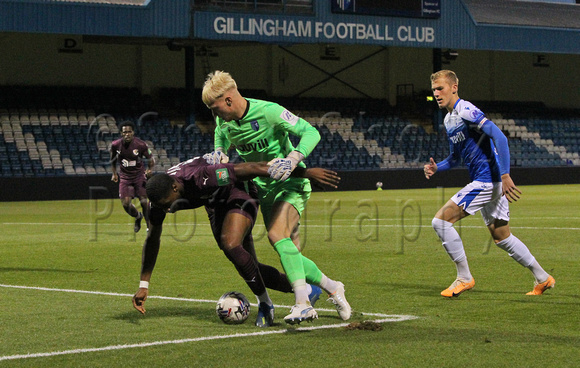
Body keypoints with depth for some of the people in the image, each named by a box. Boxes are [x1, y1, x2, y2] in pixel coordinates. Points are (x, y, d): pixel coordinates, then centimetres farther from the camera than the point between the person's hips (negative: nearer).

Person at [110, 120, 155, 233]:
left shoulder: (141, 145, -16)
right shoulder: (115, 145, -9)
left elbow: (151, 159, -3)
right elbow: (113, 160, 12)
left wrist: (150, 169, -20)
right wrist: (114, 173, 5)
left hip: (139, 175, -2)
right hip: (125, 177, 2)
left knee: (144, 201, -11)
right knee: (126, 204, -8)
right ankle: (138, 217, 25)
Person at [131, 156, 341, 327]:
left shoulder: (201, 178, -40)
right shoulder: (160, 196, -20)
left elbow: (253, 168, -37)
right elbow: (153, 239, -4)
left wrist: (306, 172, -35)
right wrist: (143, 285, -4)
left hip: (239, 194, -7)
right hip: (216, 205, 7)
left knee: (230, 245, -30)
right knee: (248, 268, 4)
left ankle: (264, 301, -13)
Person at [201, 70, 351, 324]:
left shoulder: (268, 112, -23)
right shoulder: (224, 119, -3)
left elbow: (311, 132, -20)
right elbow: (221, 134, 21)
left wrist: (292, 160, -36)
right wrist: (219, 151, -2)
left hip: (291, 183, -7)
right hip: (263, 187, 7)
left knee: (278, 236, -28)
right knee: (289, 255, 2)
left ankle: (302, 304, -34)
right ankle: (332, 288, 22)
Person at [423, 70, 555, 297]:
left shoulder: (465, 110, -14)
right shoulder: (448, 120, 16)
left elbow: (499, 137, -23)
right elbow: (456, 157, 26)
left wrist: (505, 175, -29)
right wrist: (436, 168, 5)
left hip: (487, 180, -10)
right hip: (489, 183, 10)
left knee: (441, 221, -13)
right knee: (501, 237, 17)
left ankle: (464, 278, -5)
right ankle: (542, 279, 27)